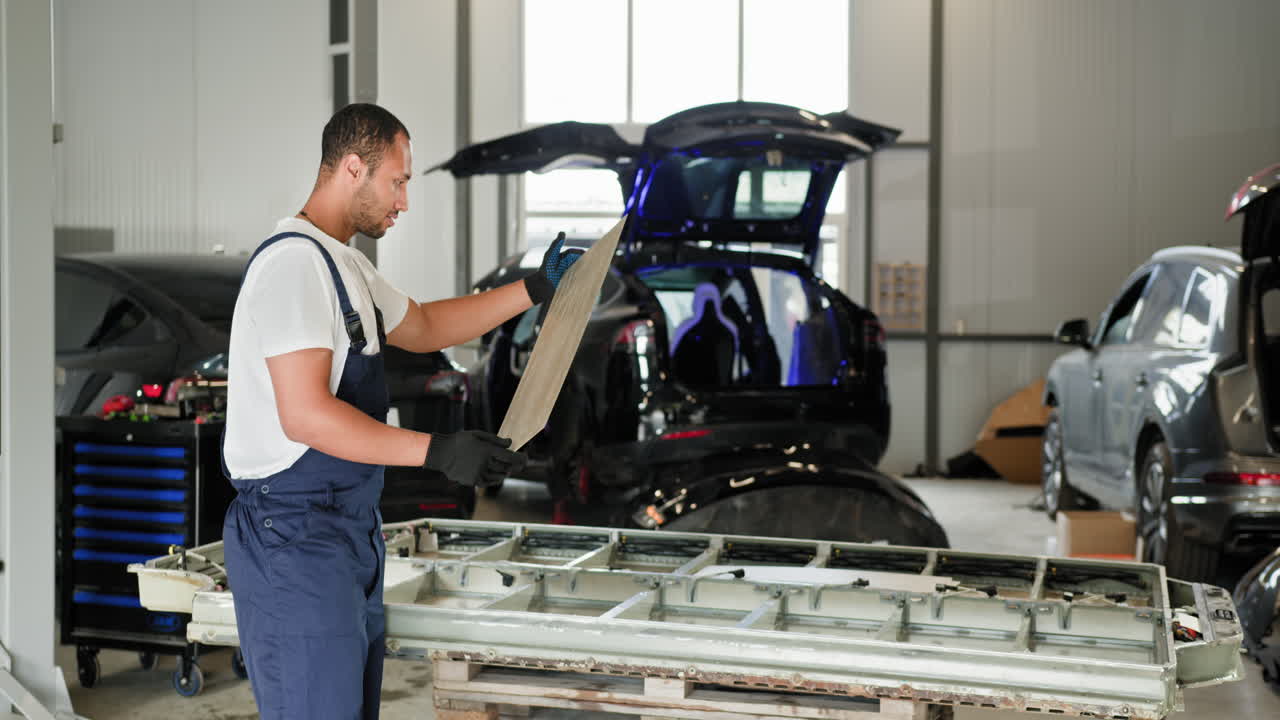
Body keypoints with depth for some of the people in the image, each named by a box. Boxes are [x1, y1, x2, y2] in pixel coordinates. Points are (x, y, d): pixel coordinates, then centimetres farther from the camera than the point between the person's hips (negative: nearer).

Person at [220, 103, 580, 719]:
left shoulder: (344, 263, 16)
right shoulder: (295, 262, -17)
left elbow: (421, 328, 31)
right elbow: (305, 415, -24)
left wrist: (535, 290, 26)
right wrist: (438, 452, -25)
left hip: (348, 530, 10)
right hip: (294, 538, -10)